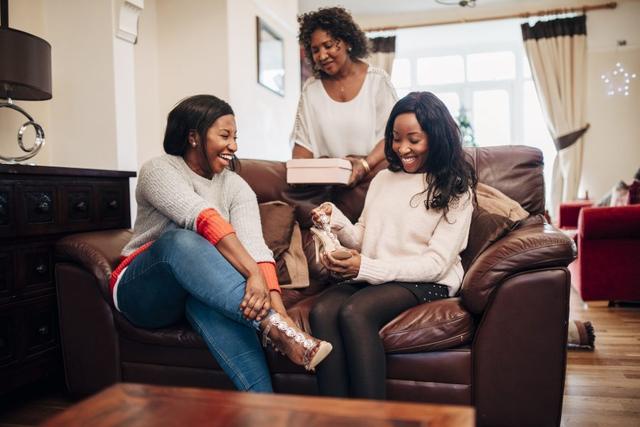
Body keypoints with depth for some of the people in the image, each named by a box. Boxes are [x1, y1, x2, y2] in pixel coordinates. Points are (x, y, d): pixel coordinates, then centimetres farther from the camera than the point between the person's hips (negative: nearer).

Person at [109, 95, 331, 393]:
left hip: (199, 293, 3)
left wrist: (275, 303, -34)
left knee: (208, 298, -37)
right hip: (145, 292, -2)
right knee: (182, 239, -35)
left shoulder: (236, 187, 2)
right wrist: (253, 274, -43)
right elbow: (206, 220, -29)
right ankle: (275, 328, -45)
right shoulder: (159, 170, -9)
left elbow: (255, 246, -16)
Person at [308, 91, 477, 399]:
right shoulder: (382, 180, 19)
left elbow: (436, 264, -8)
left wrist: (367, 268, -19)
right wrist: (336, 221, -5)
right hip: (370, 278, 5)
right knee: (322, 311, -27)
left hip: (426, 283, -4)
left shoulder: (455, 190, 2)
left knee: (354, 312, -33)